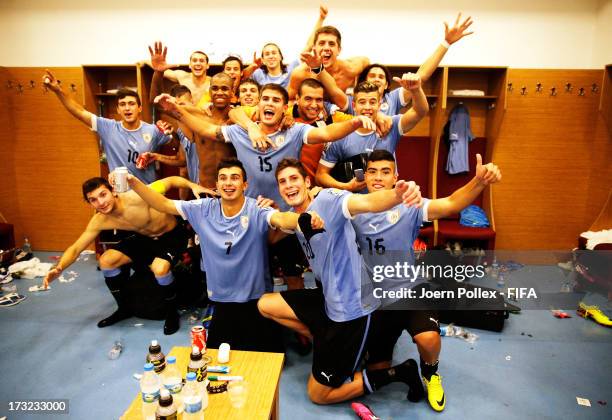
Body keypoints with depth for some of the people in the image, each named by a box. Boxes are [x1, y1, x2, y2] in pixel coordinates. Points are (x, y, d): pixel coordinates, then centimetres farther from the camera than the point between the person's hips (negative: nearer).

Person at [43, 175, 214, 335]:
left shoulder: (136, 197, -31)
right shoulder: (99, 221, -13)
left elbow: (171, 181, -24)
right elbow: (75, 249, -6)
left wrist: (193, 186, -42)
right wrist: (59, 268, -25)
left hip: (172, 235, -6)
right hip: (144, 238, 7)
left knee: (160, 268, -34)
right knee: (106, 260, -5)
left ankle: (172, 313, -5)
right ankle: (123, 309, 17)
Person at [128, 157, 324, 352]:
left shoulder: (256, 211, -17)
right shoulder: (205, 209, -5)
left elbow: (282, 219, -37)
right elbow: (163, 204, -3)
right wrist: (133, 182, -16)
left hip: (256, 300, -3)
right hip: (222, 300, 3)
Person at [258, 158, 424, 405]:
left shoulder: (327, 199, -19)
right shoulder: (296, 217, 7)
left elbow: (366, 203, -39)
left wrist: (397, 195, -60)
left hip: (352, 308, -8)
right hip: (329, 300, 8)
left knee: (318, 395, 4)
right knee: (265, 305, 17)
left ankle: (397, 372, 15)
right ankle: (326, 342, 19)